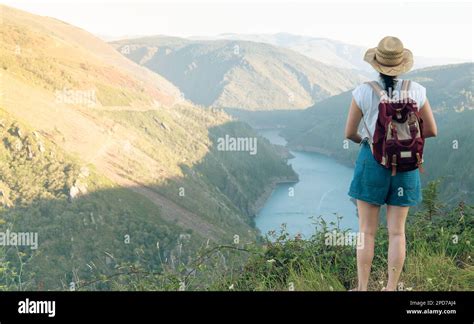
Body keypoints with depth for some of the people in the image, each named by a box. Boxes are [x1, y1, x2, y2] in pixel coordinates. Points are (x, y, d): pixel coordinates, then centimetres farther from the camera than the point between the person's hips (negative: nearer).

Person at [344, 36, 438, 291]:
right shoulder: (416, 91, -4)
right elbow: (431, 130, 3)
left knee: (367, 231, 6)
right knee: (397, 231, 9)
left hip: (372, 161, -2)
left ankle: (362, 288, 10)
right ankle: (391, 289, 14)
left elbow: (349, 132, -2)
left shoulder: (364, 91, -9)